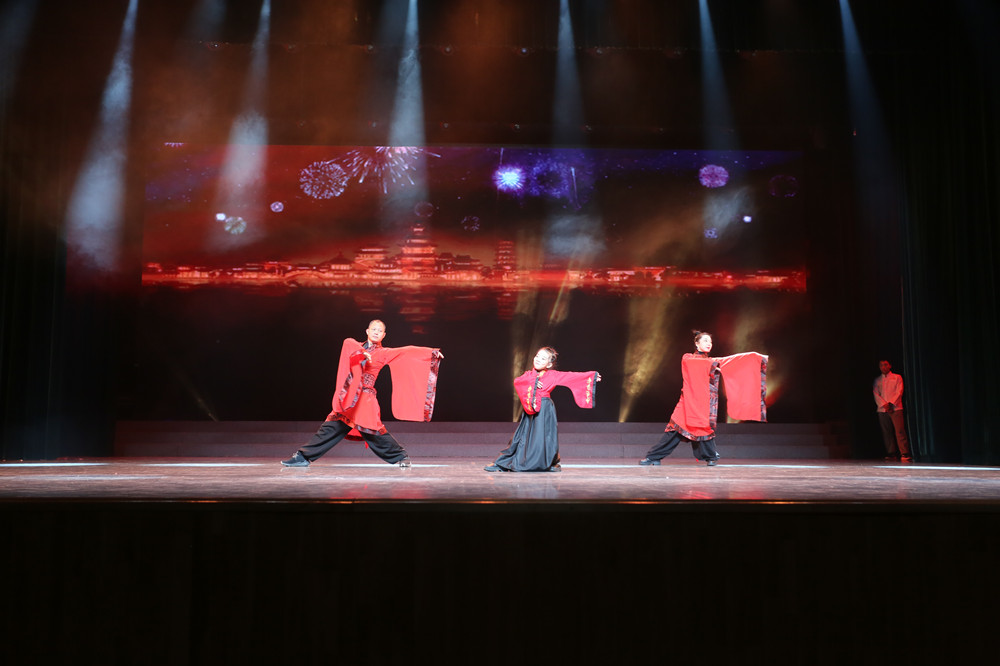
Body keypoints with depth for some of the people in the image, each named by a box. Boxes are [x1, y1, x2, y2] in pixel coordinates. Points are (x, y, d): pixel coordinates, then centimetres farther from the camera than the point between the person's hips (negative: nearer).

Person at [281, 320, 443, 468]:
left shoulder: (384, 353, 7)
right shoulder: (356, 346, 14)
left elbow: (408, 352, -1)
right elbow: (348, 343, -8)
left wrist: (432, 352, -8)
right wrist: (362, 352, -24)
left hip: (366, 398, -3)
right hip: (349, 397, 3)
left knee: (374, 432, -9)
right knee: (331, 428, -1)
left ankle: (400, 457, 6)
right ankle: (303, 457, 6)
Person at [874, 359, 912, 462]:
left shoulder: (897, 377, 10)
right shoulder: (877, 380, 16)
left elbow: (899, 392, 1)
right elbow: (876, 394, 6)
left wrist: (891, 403, -10)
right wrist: (884, 404, -9)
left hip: (895, 408, -3)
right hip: (882, 410, 3)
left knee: (900, 431, -12)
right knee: (887, 432, 0)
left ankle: (904, 454, -13)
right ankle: (891, 454, 3)